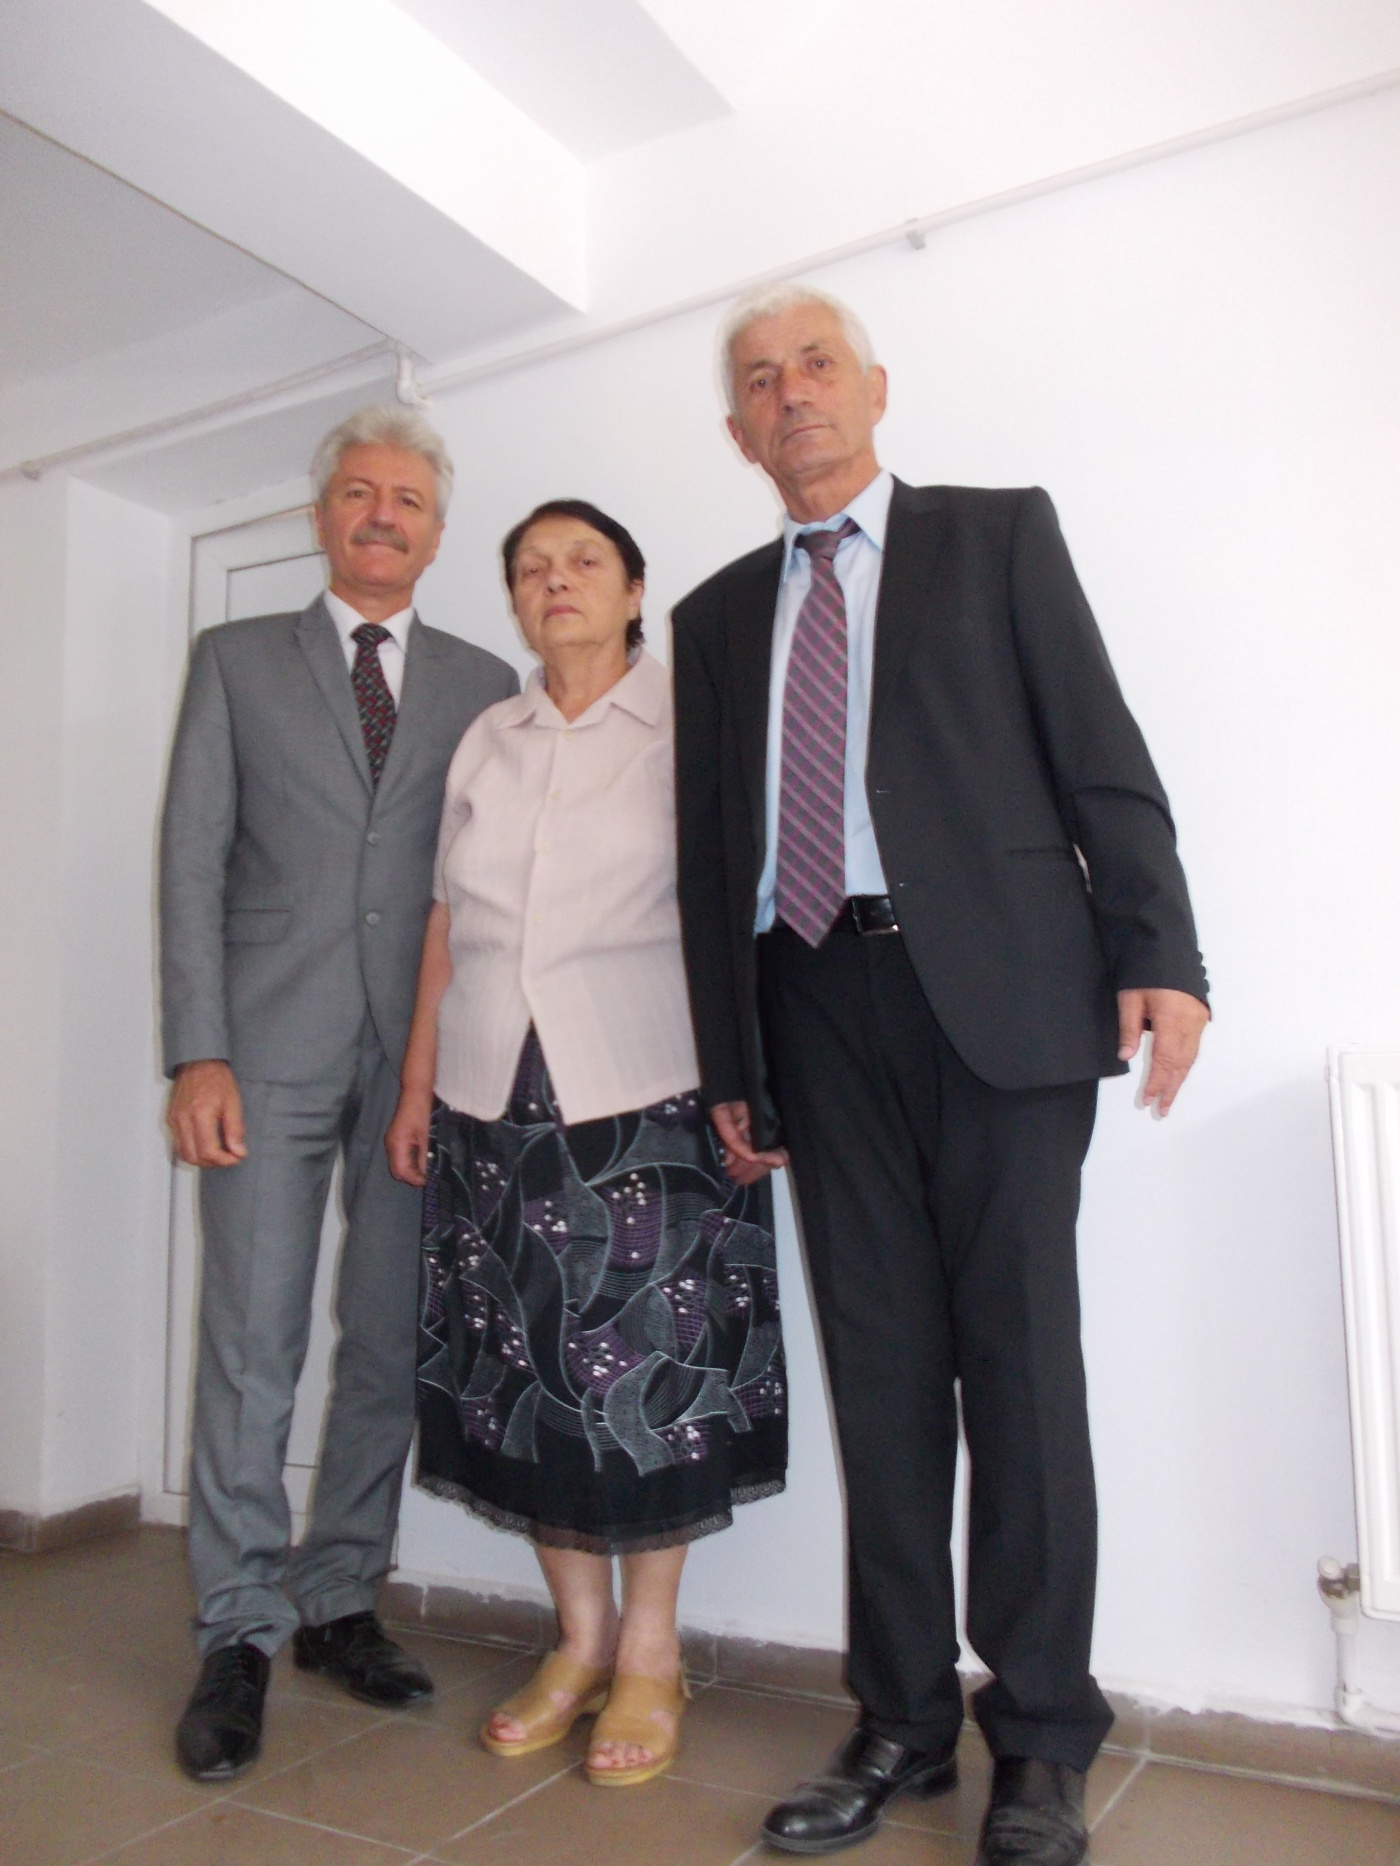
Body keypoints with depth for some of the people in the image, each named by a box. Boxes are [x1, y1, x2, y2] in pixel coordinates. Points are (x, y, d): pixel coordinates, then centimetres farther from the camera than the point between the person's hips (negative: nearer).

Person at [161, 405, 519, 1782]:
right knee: (251, 1348, -1)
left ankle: (338, 1603, 23)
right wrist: (198, 1053, -7)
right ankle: (238, 1636, 14)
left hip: (424, 1058, 2)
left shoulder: (482, 684, 13)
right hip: (271, 1047, -1)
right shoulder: (235, 659, 11)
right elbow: (193, 859, 3)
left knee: (390, 1351, 7)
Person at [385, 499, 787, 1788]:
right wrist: (417, 1085, 11)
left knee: (648, 1366, 1)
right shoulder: (486, 741, 15)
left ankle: (651, 1654, 19)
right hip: (495, 1100, 5)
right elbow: (446, 924, 14)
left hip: (646, 1096, -4)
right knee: (522, 1369, 8)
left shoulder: (684, 721, 2)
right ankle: (580, 1639, 24)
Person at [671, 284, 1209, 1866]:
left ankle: (1042, 1738, 16)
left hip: (995, 989, -3)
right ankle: (903, 1720, 21)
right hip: (817, 1007, 3)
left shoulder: (998, 535, 10)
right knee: (878, 1364, 7)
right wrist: (727, 1057, 8)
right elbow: (706, 845, 13)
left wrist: (1158, 951, -10)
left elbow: (1100, 755, 1)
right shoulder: (718, 614, 17)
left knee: (1017, 1354, 1)